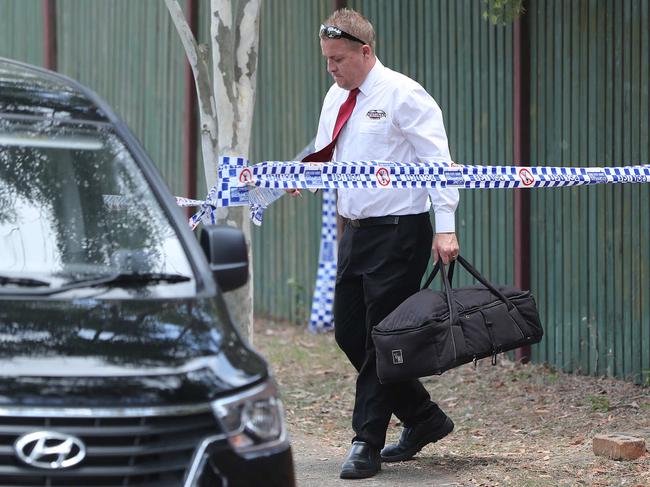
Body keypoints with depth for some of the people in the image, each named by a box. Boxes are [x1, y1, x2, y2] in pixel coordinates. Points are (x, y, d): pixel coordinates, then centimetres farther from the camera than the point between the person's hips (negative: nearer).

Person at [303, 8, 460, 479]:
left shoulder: (402, 95, -11)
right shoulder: (336, 99, 12)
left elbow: (438, 162, -14)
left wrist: (445, 228, -22)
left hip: (398, 233, -9)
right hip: (356, 230, 9)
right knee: (349, 334, 10)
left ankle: (367, 446, 1)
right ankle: (424, 418, 25)